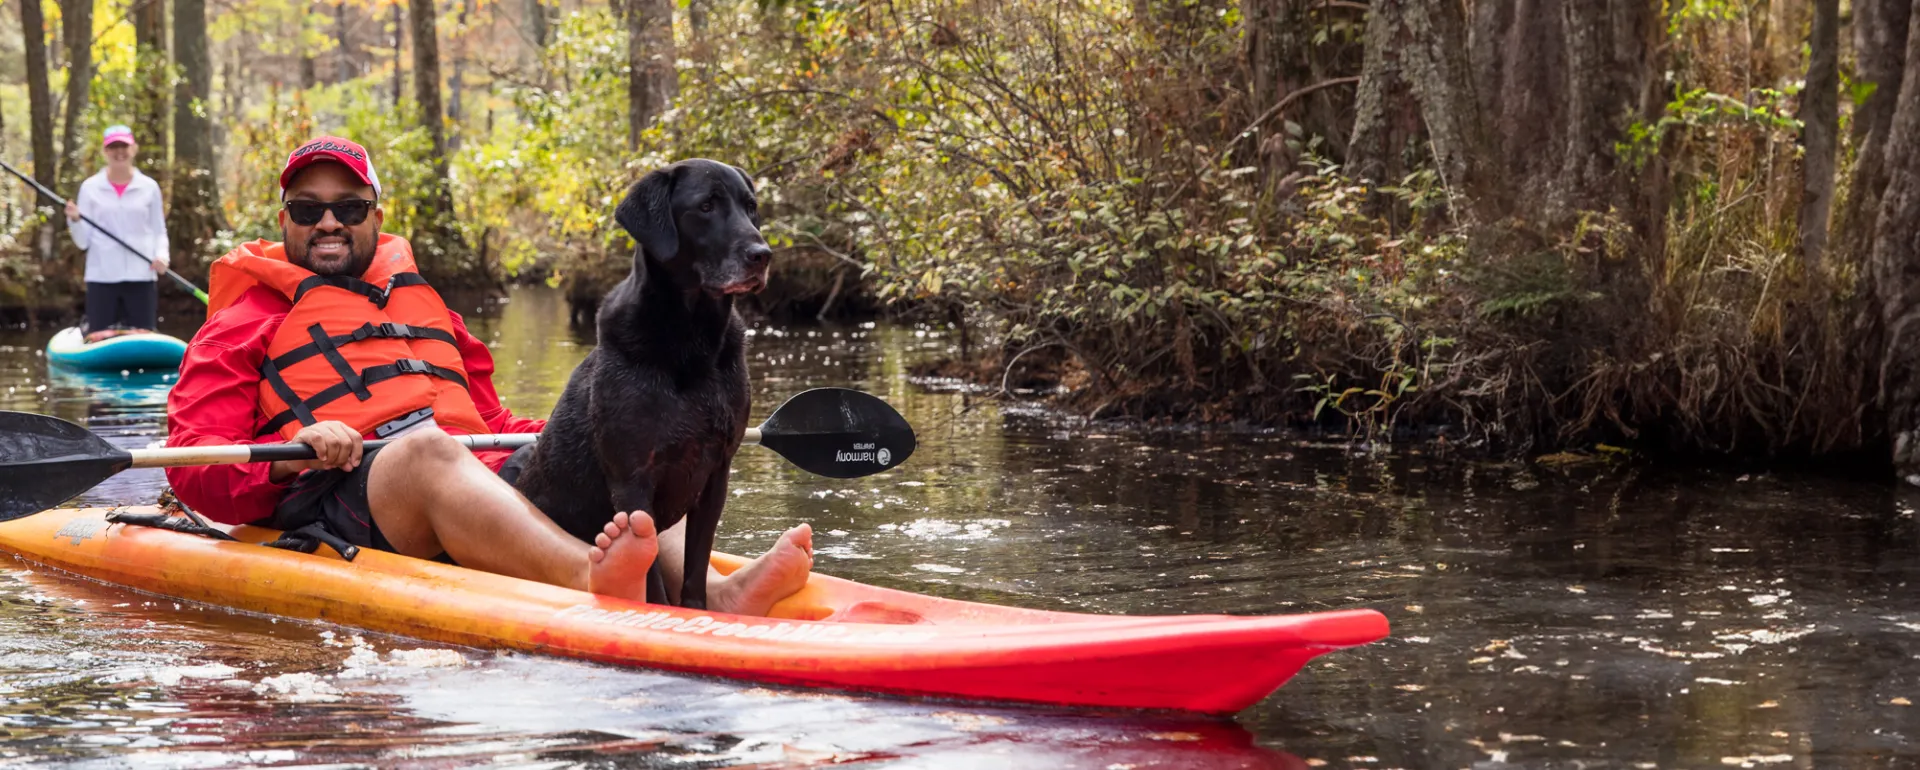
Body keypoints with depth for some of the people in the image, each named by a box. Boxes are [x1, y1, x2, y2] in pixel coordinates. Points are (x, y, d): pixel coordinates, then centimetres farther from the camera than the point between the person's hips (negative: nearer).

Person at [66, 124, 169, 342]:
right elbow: (83, 241, 2)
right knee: (98, 341, -2)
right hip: (101, 277, 0)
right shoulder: (90, 187, 4)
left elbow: (159, 231, 11)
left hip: (140, 277, 1)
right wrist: (74, 220, -17)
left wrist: (161, 255, -8)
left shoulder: (149, 187, 7)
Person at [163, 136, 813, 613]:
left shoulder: (425, 306, 34)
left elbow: (488, 423, 32)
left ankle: (715, 595, -50)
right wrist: (288, 458, -17)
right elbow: (194, 471, 5)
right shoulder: (243, 325, 17)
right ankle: (593, 581, -66)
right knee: (425, 447, -38)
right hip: (333, 500, -6)